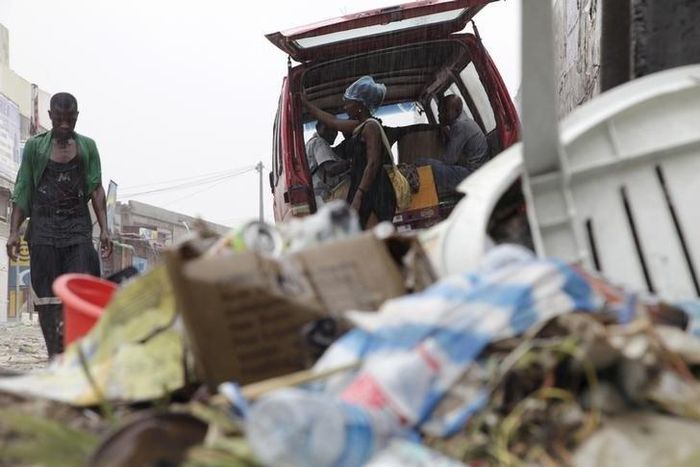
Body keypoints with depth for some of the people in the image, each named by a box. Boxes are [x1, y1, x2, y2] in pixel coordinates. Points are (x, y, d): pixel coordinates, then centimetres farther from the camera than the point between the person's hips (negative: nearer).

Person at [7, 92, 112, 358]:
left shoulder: (87, 146, 10)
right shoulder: (35, 146, 8)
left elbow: (96, 189, 5)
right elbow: (23, 191, 7)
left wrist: (104, 229, -5)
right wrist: (14, 231, -1)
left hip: (78, 226, 0)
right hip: (43, 227, 0)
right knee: (47, 297, -4)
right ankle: (56, 358, -3)